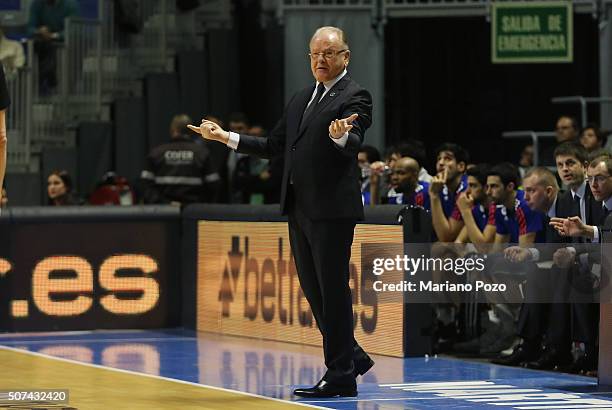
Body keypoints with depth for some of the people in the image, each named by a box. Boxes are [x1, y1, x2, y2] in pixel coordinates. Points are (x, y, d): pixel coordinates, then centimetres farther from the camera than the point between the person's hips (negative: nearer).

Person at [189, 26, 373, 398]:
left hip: (332, 209, -8)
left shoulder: (354, 96, -6)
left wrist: (341, 135, -45)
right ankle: (352, 357, 27)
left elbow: (353, 144, -22)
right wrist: (225, 137, 16)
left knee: (333, 290, -5)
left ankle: (341, 376, 1)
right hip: (299, 209, 8)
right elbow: (273, 146, 21)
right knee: (313, 289, 13)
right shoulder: (300, 100, 18)